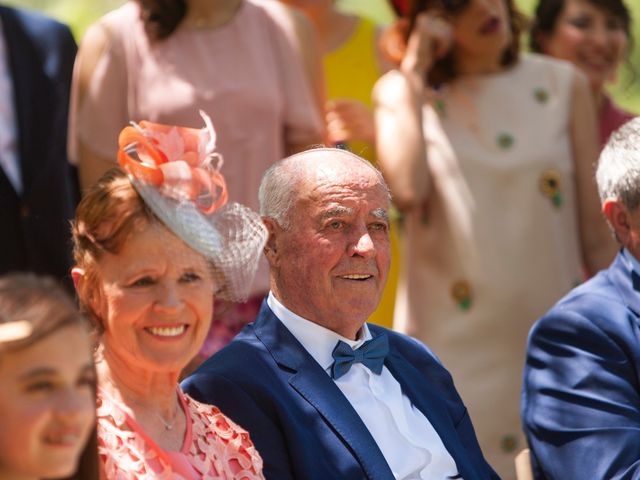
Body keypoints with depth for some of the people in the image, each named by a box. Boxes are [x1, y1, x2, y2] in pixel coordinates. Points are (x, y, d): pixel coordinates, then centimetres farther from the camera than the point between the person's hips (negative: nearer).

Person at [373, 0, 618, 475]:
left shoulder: (563, 86, 6)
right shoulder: (404, 93, 5)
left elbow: (597, 235, 7)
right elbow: (406, 189, -16)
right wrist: (414, 72, -8)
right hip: (455, 349, -1)